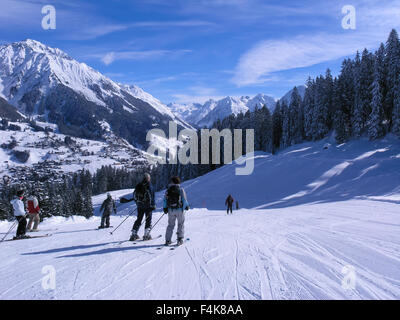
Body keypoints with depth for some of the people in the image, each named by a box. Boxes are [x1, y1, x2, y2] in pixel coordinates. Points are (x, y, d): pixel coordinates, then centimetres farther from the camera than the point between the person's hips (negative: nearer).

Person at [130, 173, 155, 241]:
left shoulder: (138, 186, 4)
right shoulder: (149, 186, -13)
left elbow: (134, 195, 11)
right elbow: (151, 197, -15)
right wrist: (153, 205, -7)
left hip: (140, 206, 5)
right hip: (148, 206, -5)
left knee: (138, 219, 14)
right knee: (148, 220, 4)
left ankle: (134, 234, 12)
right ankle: (146, 235, -2)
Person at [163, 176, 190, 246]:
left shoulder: (168, 190, 4)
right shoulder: (181, 189, -4)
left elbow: (165, 200, 5)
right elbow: (184, 199, -4)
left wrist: (165, 208, 13)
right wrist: (186, 206, 11)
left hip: (171, 210, 3)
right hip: (179, 209, -3)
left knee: (171, 225, 13)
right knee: (181, 224, 12)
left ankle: (168, 240, 8)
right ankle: (180, 239, 5)